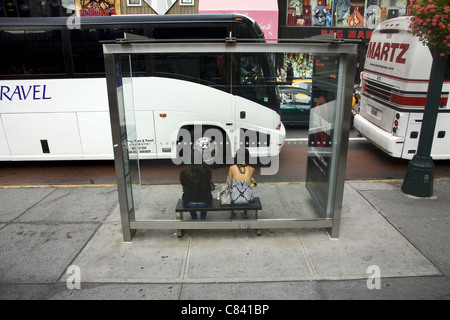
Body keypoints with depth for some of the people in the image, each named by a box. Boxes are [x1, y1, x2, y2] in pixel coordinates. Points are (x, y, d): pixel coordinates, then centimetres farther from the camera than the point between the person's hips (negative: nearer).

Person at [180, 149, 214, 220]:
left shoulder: (183, 173, -17)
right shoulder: (207, 171, -15)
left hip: (189, 204, 0)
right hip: (205, 203, 1)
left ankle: (194, 218, 46)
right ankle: (203, 218, 44)